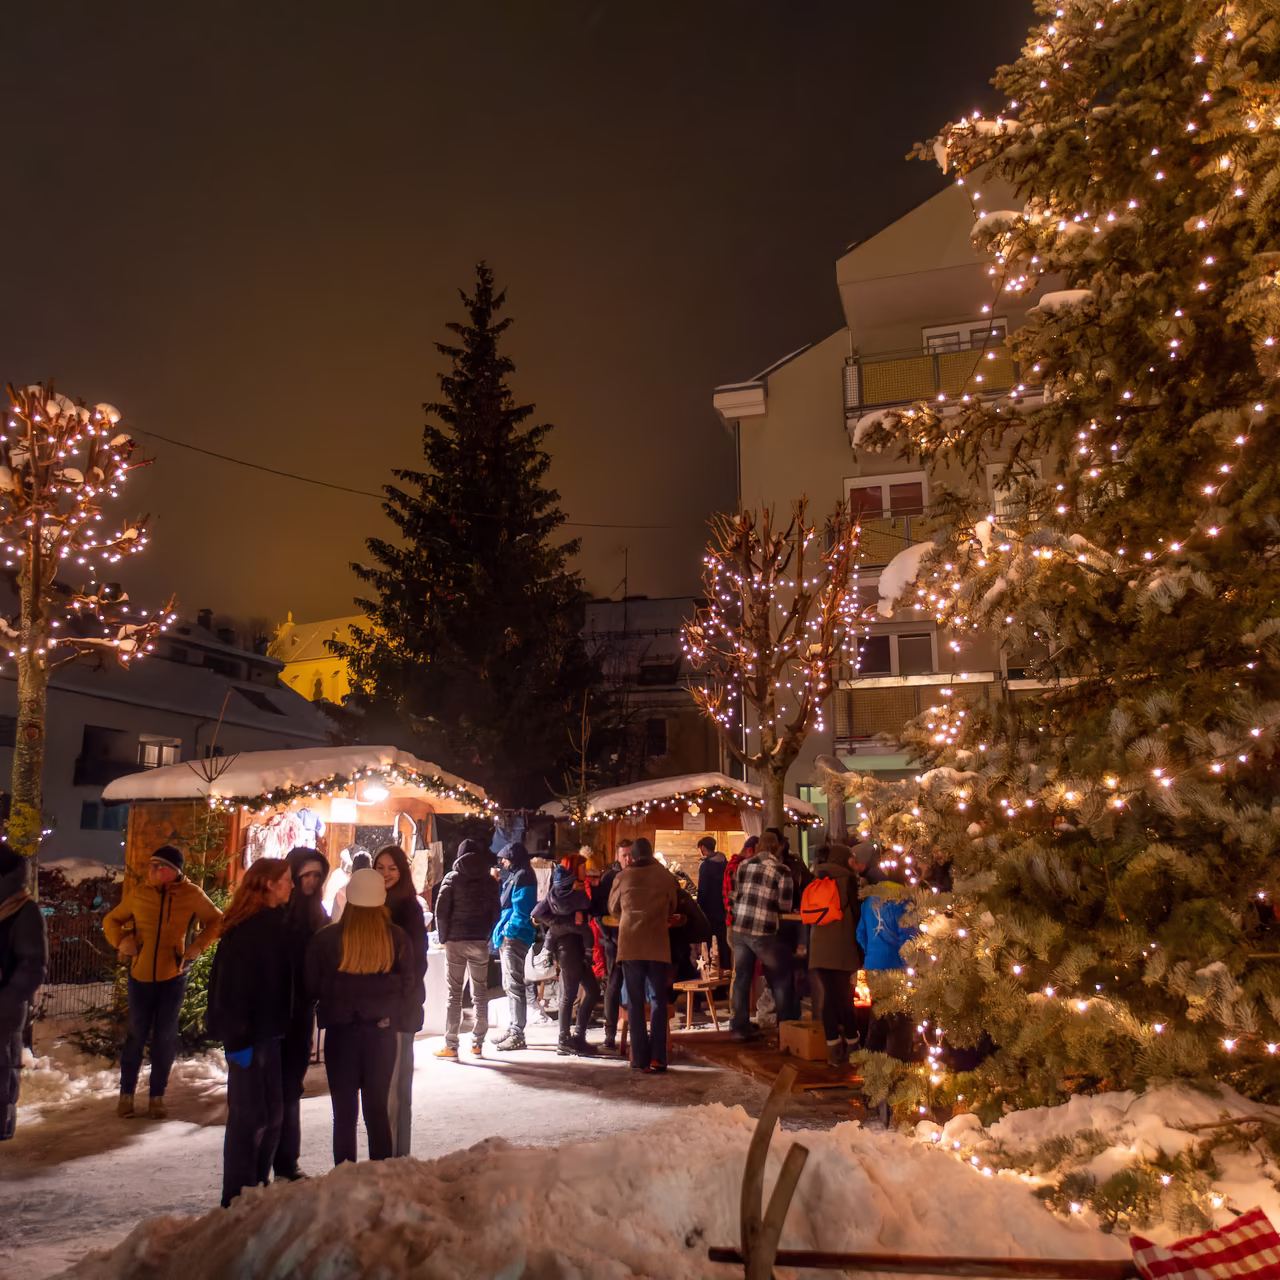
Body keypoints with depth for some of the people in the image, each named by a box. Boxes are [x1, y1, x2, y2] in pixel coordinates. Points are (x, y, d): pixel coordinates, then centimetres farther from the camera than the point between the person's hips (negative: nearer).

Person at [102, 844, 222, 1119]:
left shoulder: (192, 895, -6)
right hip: (140, 975, 1)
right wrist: (120, 942, -4)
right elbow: (111, 920, 13)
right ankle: (126, 1094, 22)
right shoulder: (137, 894, -2)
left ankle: (157, 1097, 18)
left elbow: (217, 921, 5)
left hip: (174, 976, -1)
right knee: (136, 1034, 7)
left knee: (165, 1037, 6)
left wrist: (198, 946, -7)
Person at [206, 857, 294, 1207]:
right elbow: (231, 988, -20)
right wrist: (236, 1037, -20)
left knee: (272, 1113, 14)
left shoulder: (274, 923, 9)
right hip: (248, 1035, -9)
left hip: (268, 1031, 9)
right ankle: (237, 1198, 14)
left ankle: (258, 1186, 28)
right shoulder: (244, 930, -18)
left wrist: (282, 1027, 12)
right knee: (249, 1115, 1)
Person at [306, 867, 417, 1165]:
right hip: (383, 1032, 1)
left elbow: (311, 987, 0)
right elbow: (412, 986, -3)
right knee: (378, 1109, 13)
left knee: (344, 1112, 10)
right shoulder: (396, 937, -8)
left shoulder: (326, 938, -10)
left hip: (340, 1032, -1)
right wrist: (399, 1021, 10)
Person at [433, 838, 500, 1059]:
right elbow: (496, 911, 5)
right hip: (480, 942, 2)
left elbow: (441, 910, -6)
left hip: (455, 941, -2)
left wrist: (444, 937, 3)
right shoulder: (490, 881, 7)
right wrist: (487, 935, 9)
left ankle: (451, 1046, 1)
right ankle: (477, 1044, 11)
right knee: (480, 994, 10)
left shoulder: (452, 879, -1)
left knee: (454, 994, 2)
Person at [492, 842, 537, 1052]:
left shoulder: (523, 877, -12)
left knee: (514, 986, -9)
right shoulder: (514, 876, 19)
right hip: (508, 938, 11)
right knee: (509, 986, 16)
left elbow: (521, 910, -20)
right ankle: (513, 1030, 23)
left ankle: (517, 1034, -7)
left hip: (514, 938, -11)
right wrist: (500, 932, 14)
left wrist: (507, 932, -20)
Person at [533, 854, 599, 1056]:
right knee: (569, 993, -2)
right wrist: (567, 923, -8)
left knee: (592, 990, 10)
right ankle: (565, 1040, 6)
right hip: (566, 942, -9)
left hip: (576, 943, 9)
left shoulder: (577, 889, 14)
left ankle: (578, 1036, 16)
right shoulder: (560, 889, -8)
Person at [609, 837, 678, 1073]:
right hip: (658, 944, 0)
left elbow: (613, 909, 13)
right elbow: (671, 908, 12)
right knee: (658, 1000, 7)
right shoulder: (665, 876, 0)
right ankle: (657, 1058, 2)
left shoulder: (622, 877, 0)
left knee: (635, 1001, 7)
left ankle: (640, 1058, 6)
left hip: (630, 944, 0)